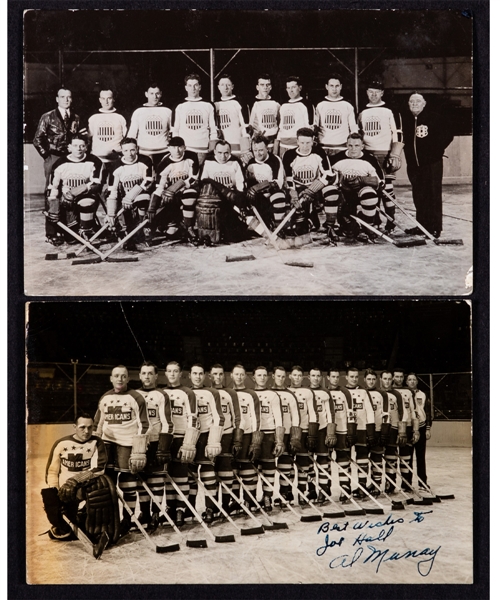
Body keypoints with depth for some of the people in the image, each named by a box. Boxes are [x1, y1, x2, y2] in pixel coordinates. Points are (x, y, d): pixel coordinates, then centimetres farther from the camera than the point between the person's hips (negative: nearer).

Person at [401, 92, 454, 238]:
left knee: (433, 195, -4)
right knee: (418, 196, 11)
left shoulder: (436, 117, -6)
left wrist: (437, 150, -2)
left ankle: (435, 227, 1)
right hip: (413, 163, 4)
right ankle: (422, 225, 21)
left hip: (432, 162, -4)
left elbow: (447, 136, 0)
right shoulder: (404, 118, 4)